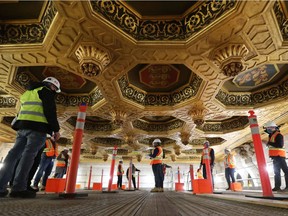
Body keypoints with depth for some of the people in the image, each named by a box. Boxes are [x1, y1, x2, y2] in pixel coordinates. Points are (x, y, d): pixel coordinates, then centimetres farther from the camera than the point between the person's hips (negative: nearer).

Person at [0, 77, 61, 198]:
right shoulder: (46, 92, 2)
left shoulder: (28, 92, 28)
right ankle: (18, 188, -12)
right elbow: (50, 111, -10)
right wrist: (56, 130, -8)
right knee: (29, 154, -10)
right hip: (37, 127, -8)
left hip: (22, 126, 8)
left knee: (14, 154, 6)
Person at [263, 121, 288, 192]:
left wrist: (270, 143, -18)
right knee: (277, 172, 10)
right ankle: (277, 186, 15)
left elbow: (280, 145, -22)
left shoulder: (278, 135, -10)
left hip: (279, 156, -10)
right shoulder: (271, 136, 18)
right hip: (275, 157, 10)